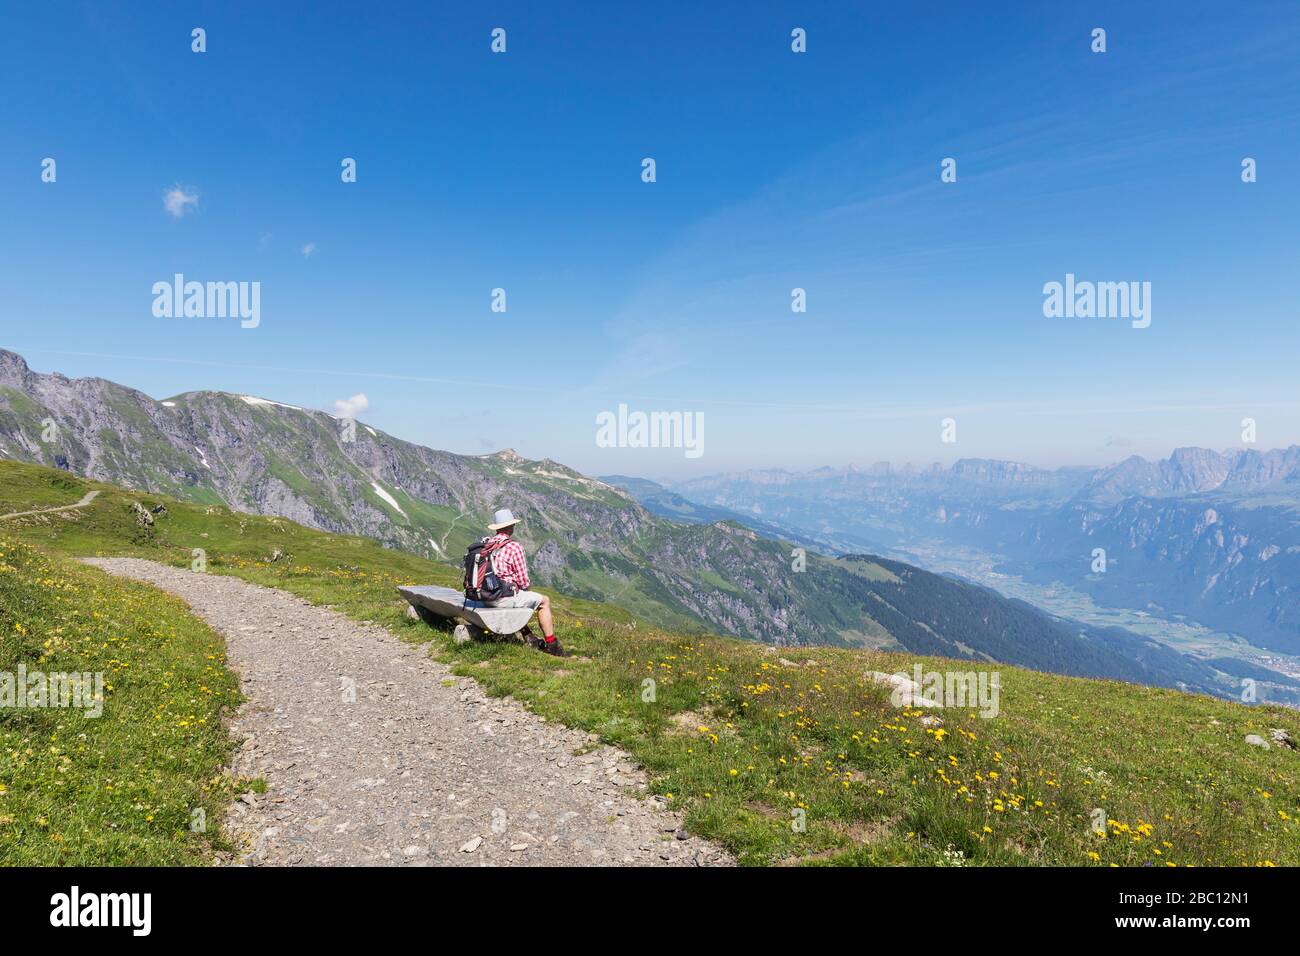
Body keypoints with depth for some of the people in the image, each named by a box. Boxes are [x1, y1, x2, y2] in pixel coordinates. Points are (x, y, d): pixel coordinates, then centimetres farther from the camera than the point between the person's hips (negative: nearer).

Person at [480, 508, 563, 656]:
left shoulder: (486, 544, 7)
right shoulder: (515, 547, -14)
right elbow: (523, 580, -12)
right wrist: (526, 586, 11)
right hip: (504, 598, -8)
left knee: (519, 597, 36)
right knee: (544, 601, 11)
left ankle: (529, 637, 38)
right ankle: (551, 644, 16)